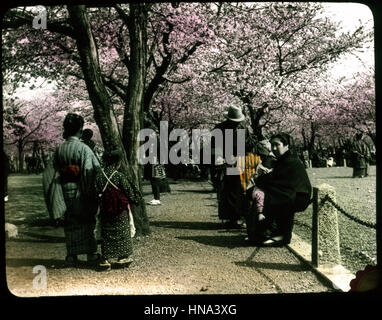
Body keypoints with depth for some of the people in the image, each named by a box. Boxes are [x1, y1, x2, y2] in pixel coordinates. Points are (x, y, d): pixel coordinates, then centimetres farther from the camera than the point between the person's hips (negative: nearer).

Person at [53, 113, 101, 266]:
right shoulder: (83, 148, -15)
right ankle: (91, 252, 17)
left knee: (70, 221, 13)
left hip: (66, 189, 4)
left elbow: (56, 167, 9)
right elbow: (93, 169, -20)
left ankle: (72, 255, 17)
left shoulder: (59, 148, 2)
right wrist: (94, 190, -13)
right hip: (82, 190, -4)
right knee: (87, 220, 10)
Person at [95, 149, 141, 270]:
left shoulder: (99, 176, -2)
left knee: (106, 234, 10)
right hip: (121, 210, -3)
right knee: (122, 233, 10)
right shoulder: (120, 176, -14)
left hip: (105, 211, 3)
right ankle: (124, 257, 18)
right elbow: (129, 192, -8)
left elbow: (97, 193, 4)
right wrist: (135, 199, 10)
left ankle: (106, 259, 9)